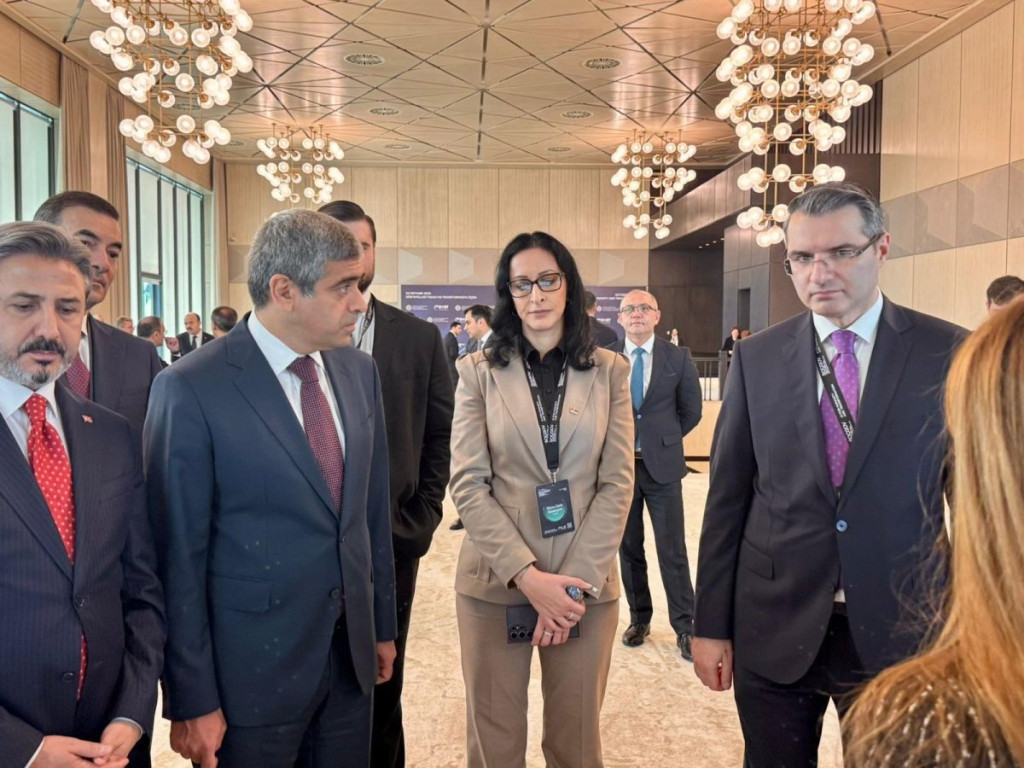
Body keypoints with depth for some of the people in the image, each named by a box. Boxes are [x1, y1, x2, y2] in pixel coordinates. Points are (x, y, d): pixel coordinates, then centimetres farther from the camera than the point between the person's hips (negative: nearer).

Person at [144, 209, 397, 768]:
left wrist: (383, 626, 13)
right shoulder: (191, 389, -15)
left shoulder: (359, 371, 2)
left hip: (352, 654, 5)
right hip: (252, 667, -5)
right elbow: (178, 554, -12)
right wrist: (192, 701, -9)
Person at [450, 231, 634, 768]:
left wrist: (576, 581, -10)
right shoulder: (478, 371, 0)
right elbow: (468, 484, -5)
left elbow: (617, 483, -1)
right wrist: (528, 576, -13)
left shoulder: (609, 370, 3)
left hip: (586, 584, 1)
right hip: (495, 583, 0)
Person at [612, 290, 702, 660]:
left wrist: (664, 437, 5)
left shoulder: (678, 357, -1)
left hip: (662, 464, -1)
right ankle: (639, 618, 26)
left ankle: (684, 626, 12)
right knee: (628, 548, 11)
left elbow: (691, 410, 7)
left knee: (672, 550, 2)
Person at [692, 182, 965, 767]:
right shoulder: (756, 358, -1)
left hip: (899, 629, -1)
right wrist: (710, 623, 1)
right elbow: (728, 497, 1)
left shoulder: (948, 352, -4)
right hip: (774, 630, 1)